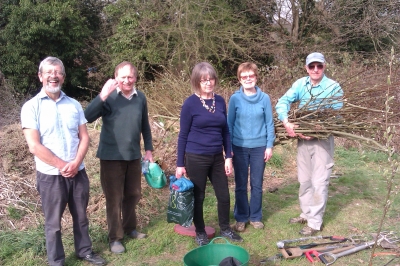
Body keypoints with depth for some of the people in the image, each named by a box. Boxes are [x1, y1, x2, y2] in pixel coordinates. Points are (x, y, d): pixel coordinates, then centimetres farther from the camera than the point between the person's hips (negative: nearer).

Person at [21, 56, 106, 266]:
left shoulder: (74, 105, 4)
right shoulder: (31, 107, -8)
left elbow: (84, 137, 3)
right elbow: (34, 146, -14)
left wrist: (75, 163, -12)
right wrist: (62, 165, -14)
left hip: (78, 172, 4)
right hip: (50, 175, -3)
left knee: (81, 216, 17)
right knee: (53, 222, 10)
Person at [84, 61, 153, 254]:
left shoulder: (140, 97, 1)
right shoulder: (109, 97, -12)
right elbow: (88, 117, -25)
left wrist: (148, 149, 14)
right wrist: (102, 96, -34)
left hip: (133, 155, 5)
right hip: (111, 156, -4)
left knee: (133, 194, 18)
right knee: (114, 198, 6)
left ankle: (130, 228, 38)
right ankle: (115, 238, 21)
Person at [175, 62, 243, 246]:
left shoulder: (220, 101, 3)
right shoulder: (190, 103, -10)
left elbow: (225, 131, 9)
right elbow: (183, 135, -7)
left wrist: (228, 157, 5)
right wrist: (180, 164, -6)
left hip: (217, 157, 5)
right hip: (196, 158, -4)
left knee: (224, 195, 12)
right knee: (198, 197, 10)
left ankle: (225, 229, 35)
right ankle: (200, 233, 30)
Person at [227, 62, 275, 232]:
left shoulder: (264, 98, -3)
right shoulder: (235, 98, -5)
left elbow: (269, 124, 1)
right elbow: (229, 124, 0)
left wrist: (269, 146, -2)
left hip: (259, 147, 1)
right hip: (239, 148, 0)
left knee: (257, 184, 11)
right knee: (240, 185, 9)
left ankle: (256, 217, 26)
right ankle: (241, 218, 23)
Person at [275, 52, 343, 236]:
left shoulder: (334, 87, -13)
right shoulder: (300, 84, -2)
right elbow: (283, 101, -10)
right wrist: (286, 122, -26)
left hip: (322, 140, -5)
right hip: (302, 139, 5)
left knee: (319, 182, 1)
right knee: (304, 180, 17)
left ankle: (315, 222, 13)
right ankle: (306, 213, 34)